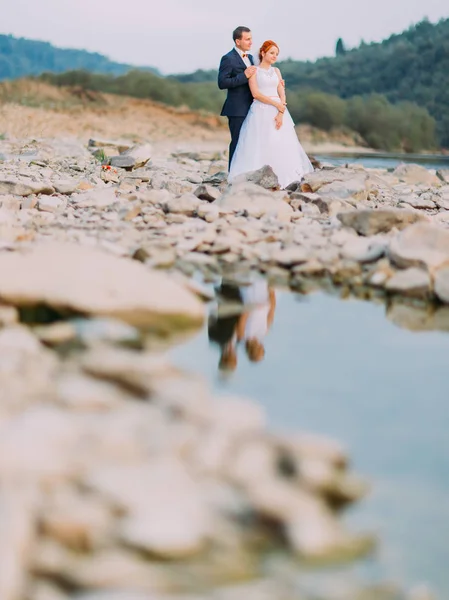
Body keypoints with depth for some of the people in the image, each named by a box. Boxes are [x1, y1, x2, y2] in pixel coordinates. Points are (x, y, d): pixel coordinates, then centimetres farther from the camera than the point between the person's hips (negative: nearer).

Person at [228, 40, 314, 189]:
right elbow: (255, 94, -10)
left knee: (280, 144, 0)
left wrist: (281, 112, -9)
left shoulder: (276, 71, 15)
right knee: (260, 145, -8)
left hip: (278, 111, 5)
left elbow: (282, 94, 8)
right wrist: (276, 104, -14)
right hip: (260, 112, -5)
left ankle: (281, 176, 3)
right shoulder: (254, 70, 1)